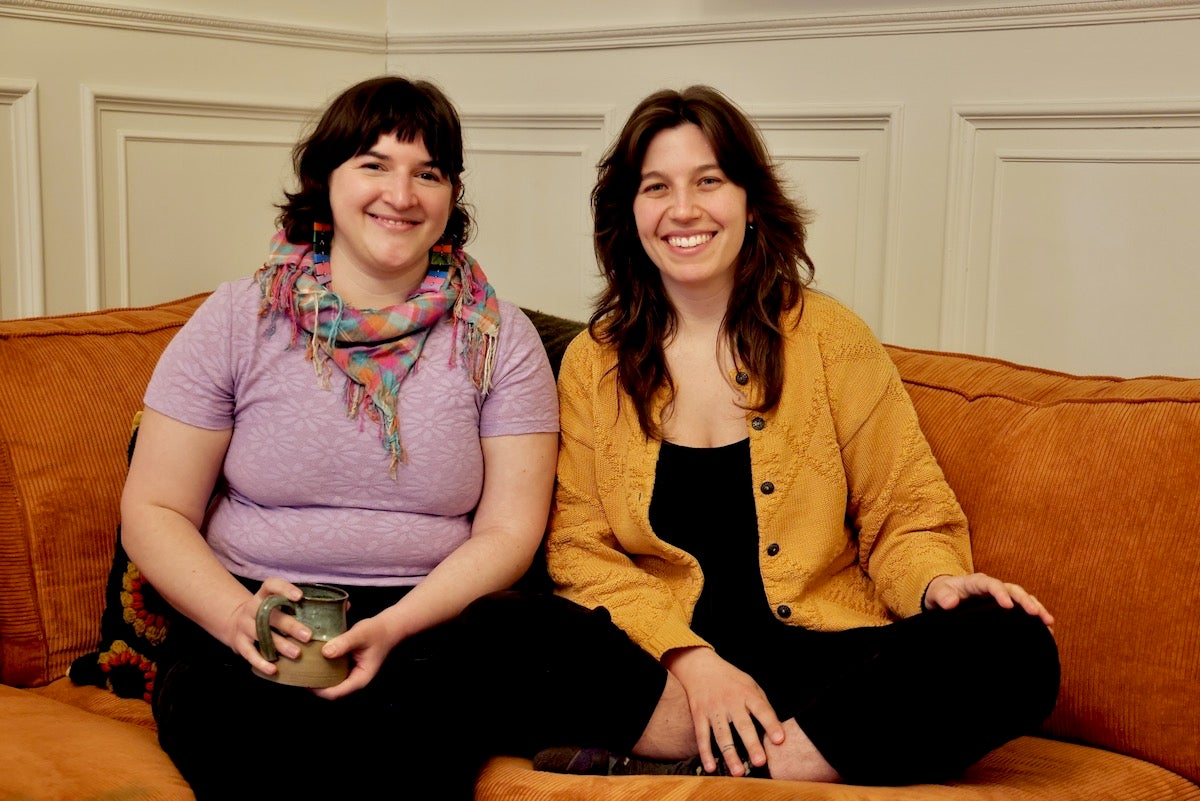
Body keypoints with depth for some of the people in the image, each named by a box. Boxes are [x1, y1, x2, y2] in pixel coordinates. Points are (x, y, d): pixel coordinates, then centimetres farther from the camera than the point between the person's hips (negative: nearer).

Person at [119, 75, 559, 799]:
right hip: (243, 639, 0)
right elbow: (153, 511, 4)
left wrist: (393, 629, -16)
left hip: (430, 629, 1)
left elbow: (508, 532, 1)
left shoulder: (499, 338, 5)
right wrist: (237, 616, -15)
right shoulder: (236, 322, 5)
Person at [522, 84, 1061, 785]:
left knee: (1016, 650, -27)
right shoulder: (592, 364, 7)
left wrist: (937, 582, -18)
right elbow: (579, 547, 1)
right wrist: (690, 657, -15)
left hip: (824, 650, 1)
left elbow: (903, 514, 6)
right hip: (664, 665, 0)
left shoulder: (828, 336, 5)